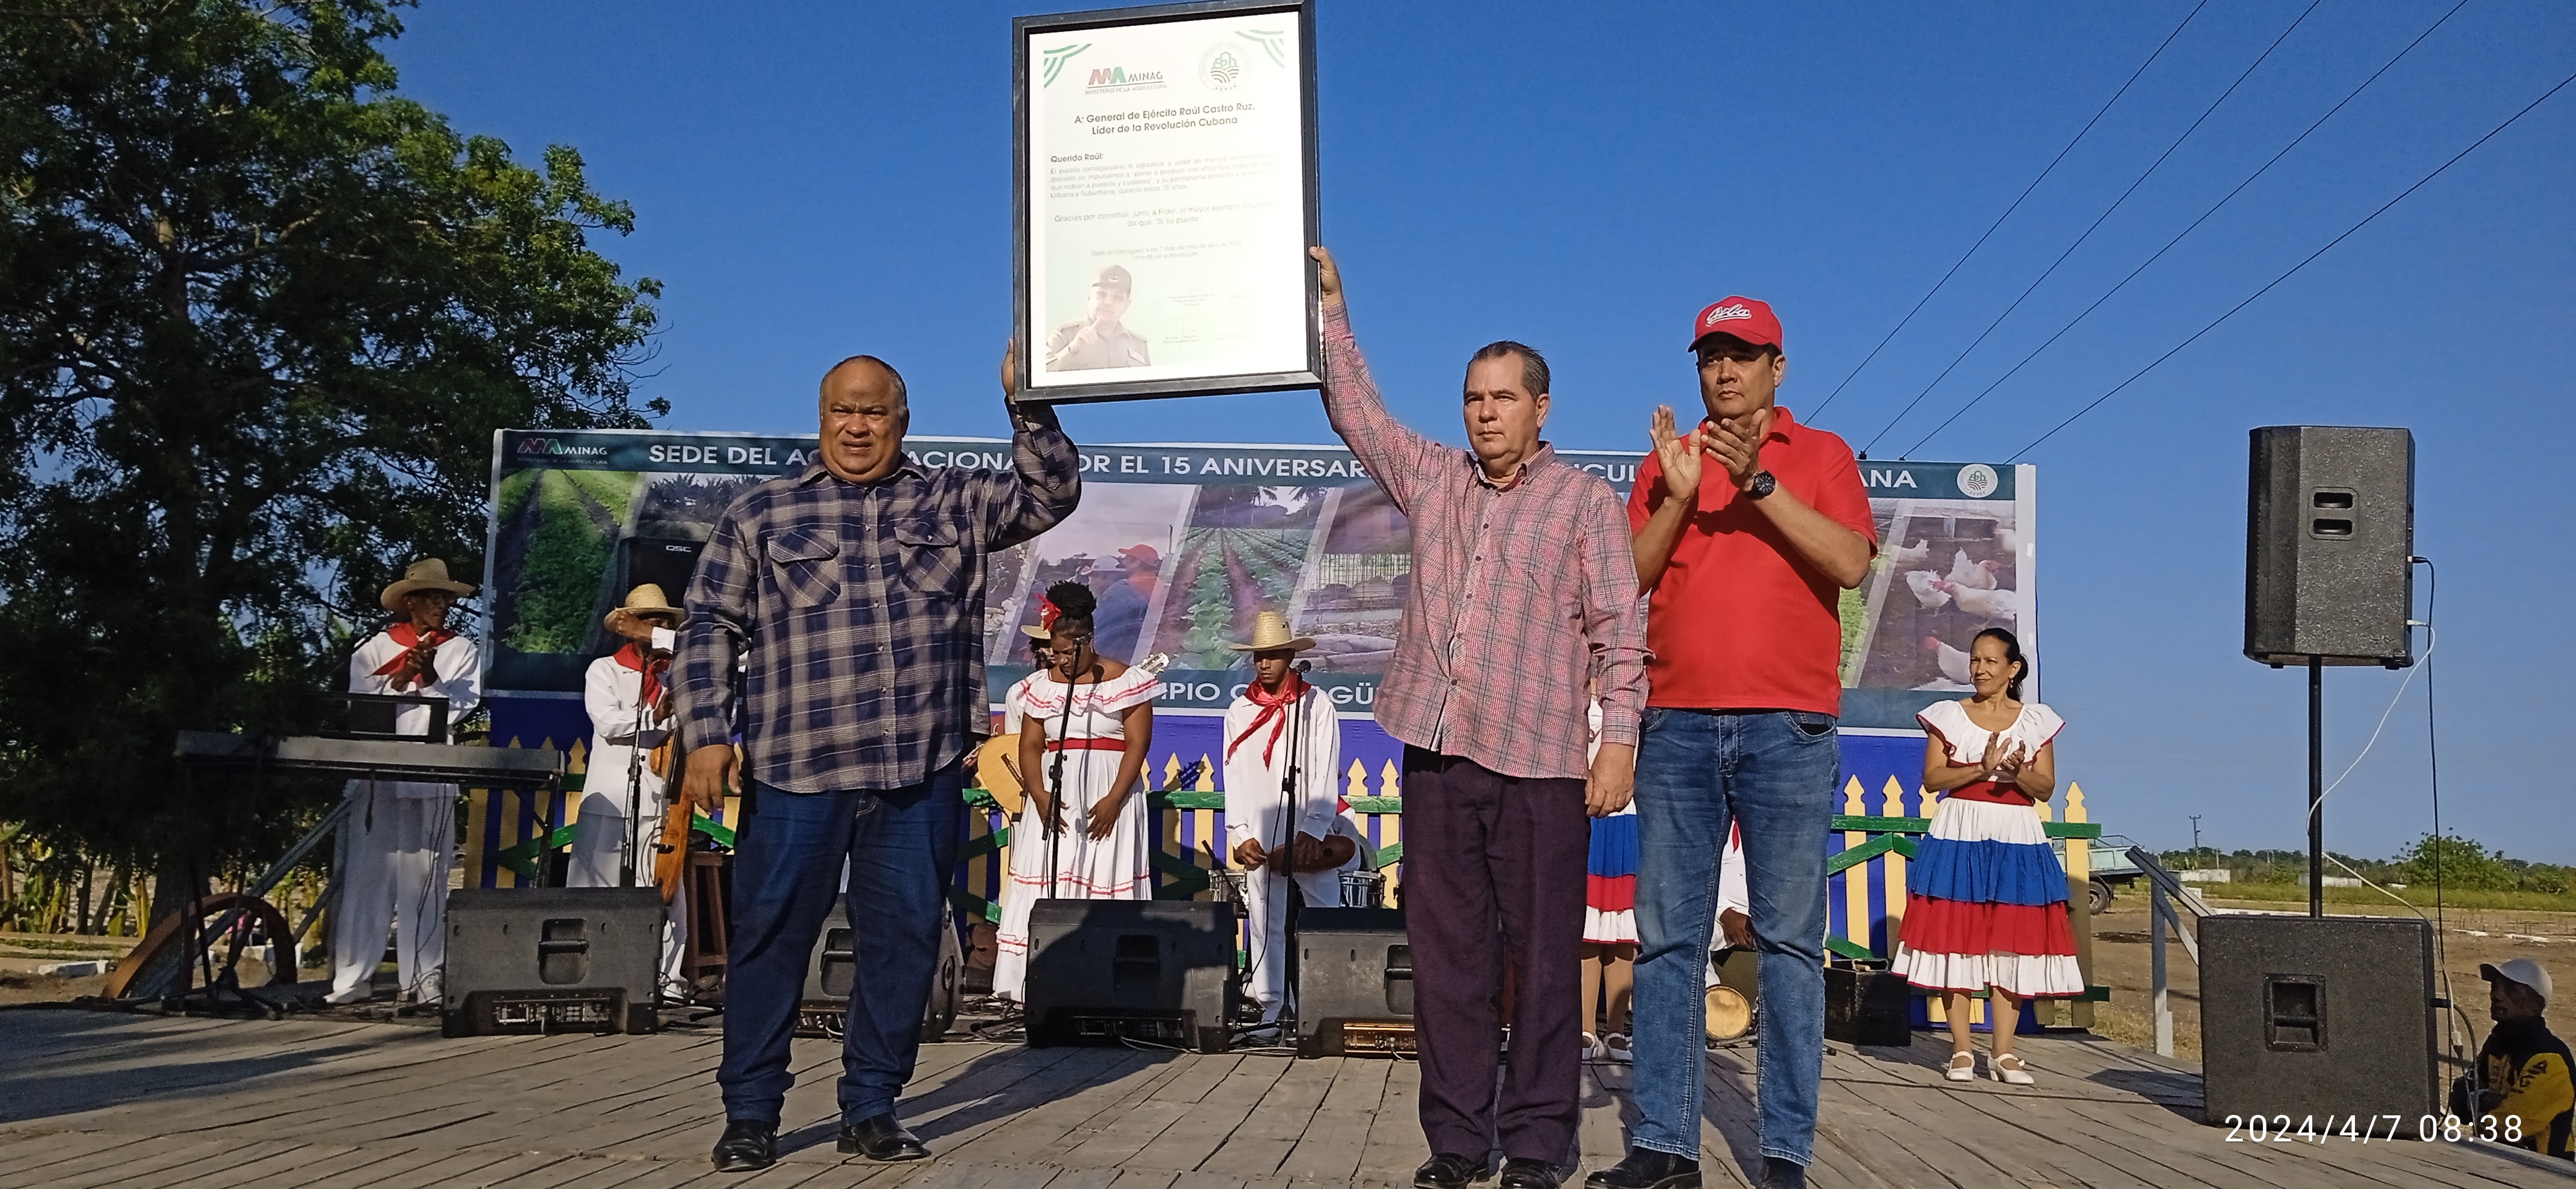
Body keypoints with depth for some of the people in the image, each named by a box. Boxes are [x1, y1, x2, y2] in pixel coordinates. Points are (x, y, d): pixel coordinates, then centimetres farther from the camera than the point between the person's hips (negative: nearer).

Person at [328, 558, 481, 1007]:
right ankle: (353, 978, 0)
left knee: (426, 879, 0)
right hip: (375, 777, 0)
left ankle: (423, 979, 2)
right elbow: (361, 703, 1)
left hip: (432, 781, 0)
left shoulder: (463, 651, 12)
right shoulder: (375, 648, 11)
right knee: (365, 876, -3)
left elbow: (459, 708, 2)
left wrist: (431, 676, -13)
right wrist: (401, 677, -12)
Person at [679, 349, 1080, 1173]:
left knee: (905, 941, 6)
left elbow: (1052, 495, 4)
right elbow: (711, 628, 4)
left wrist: (1028, 407, -10)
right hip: (794, 772, -1)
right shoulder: (761, 514, 7)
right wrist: (708, 736, -6)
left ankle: (871, 1110, 18)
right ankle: (750, 1113, 15)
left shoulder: (954, 503, 11)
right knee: (770, 938, 3)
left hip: (922, 774, 2)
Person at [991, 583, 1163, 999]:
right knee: (1045, 888, -2)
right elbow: (1030, 746, 7)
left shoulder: (1125, 681, -2)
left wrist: (1113, 801, -16)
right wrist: (1040, 798, -9)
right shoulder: (1041, 685, 10)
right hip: (1052, 797, 4)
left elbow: (1138, 744, -6)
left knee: (1105, 887, -7)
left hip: (1108, 798, -4)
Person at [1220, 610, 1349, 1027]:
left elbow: (1325, 773, -3)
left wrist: (1314, 832, -13)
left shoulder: (1317, 704, 4)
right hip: (1260, 837, 2)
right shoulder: (1239, 711, 12)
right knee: (1265, 921, 0)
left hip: (1310, 835, -2)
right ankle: (1271, 1007, 3)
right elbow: (1234, 777, 9)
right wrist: (1240, 835, -1)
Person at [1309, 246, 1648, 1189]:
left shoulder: (1587, 500, 2)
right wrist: (1330, 305, 11)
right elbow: (1355, 411, 17)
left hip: (1540, 761, -4)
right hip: (1438, 752, 4)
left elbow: (1618, 631, -2)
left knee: (1543, 958, 1)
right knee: (1445, 953, 7)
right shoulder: (1430, 478, 16)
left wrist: (1620, 738, -10)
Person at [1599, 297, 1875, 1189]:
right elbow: (1626, 579, 6)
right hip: (1676, 723, 2)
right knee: (1666, 937, 1)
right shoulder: (1665, 461, 15)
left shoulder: (1820, 456, 9)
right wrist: (1678, 496, -7)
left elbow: (1851, 562, -7)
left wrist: (1758, 482, -14)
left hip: (1789, 729, -2)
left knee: (1790, 939, -1)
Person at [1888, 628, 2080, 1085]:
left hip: (2017, 838, 1)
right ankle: (1962, 1048, 3)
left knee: (2012, 941, -1)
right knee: (1955, 937, -3)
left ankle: (2004, 1051, 5)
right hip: (1959, 835, -1)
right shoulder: (1948, 716, 5)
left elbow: (2046, 788, 4)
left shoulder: (2036, 721, 8)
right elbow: (1932, 777, -3)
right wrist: (1982, 768, -16)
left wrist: (2018, 772, -16)